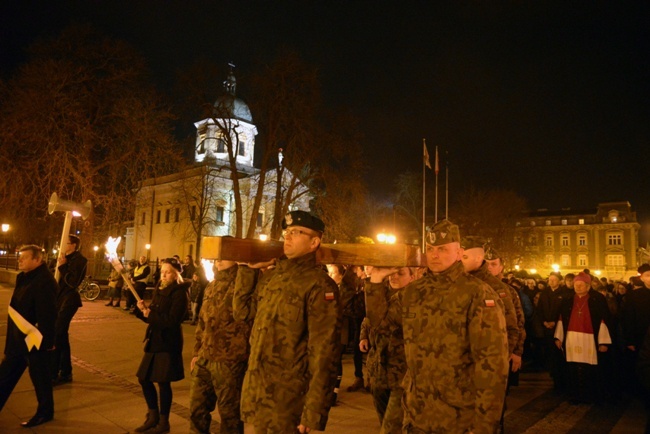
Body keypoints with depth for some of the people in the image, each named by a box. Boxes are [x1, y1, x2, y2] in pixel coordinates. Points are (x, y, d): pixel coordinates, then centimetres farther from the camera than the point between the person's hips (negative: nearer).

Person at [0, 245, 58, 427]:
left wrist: (45, 340, -24)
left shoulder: (45, 281, -23)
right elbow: (19, 308, 17)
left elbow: (47, 315, -25)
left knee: (40, 378, 7)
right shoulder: (24, 277, 8)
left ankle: (45, 413, 24)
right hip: (19, 339, 10)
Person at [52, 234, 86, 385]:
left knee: (57, 337, -10)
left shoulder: (79, 260, -12)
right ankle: (65, 373, 22)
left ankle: (53, 375, -4)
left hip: (69, 300, -9)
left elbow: (73, 281, -20)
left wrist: (63, 266, -16)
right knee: (61, 336, 13)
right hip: (61, 299, 9)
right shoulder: (68, 258, 14)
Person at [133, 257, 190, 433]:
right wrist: (143, 309, -8)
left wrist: (150, 315, -18)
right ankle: (153, 416, 31)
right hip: (154, 341, 8)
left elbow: (171, 320, -21)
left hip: (168, 343, -8)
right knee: (144, 379, 13)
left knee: (163, 382, 1)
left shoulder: (179, 293, -13)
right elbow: (153, 317, 10)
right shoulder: (159, 289, 10)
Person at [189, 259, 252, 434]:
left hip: (230, 361, -7)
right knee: (197, 409, 18)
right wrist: (196, 352, 19)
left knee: (229, 414, 7)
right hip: (205, 359, 7)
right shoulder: (212, 285, 13)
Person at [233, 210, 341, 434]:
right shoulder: (270, 276, 8)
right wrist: (248, 269, 7)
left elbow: (324, 351, -19)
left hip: (286, 399, -7)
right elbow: (242, 311, 14)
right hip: (254, 392, 7)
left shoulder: (319, 285, -16)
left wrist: (314, 411, -20)